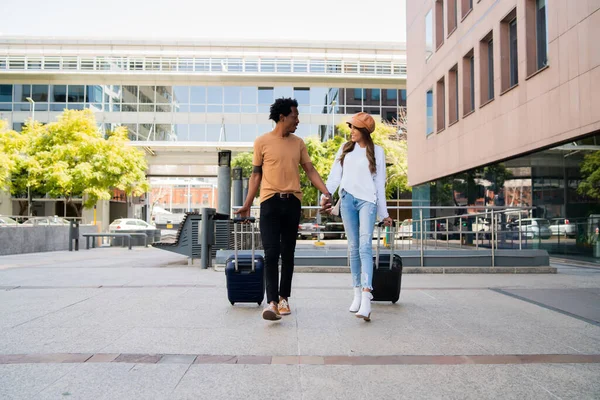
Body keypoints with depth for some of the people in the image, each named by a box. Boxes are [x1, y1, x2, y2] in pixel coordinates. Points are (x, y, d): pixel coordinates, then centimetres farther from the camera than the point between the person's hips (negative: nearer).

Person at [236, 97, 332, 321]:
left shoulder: (298, 143, 11)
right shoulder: (262, 142, 1)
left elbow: (310, 171, 9)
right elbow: (256, 175, 5)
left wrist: (327, 193, -4)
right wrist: (247, 204, 1)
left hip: (292, 202, 4)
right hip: (270, 202, -3)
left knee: (288, 253, 8)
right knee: (271, 253, -10)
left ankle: (284, 298, 19)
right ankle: (272, 302, -8)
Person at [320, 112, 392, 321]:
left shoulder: (377, 151, 8)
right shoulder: (345, 148, 15)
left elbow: (379, 182, 8)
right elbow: (335, 174, 9)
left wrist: (384, 213, 8)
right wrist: (325, 194, -8)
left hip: (367, 200, -3)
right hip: (347, 199, 3)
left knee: (365, 246, -16)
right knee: (353, 247, 5)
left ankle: (366, 298, -24)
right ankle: (357, 294, 12)